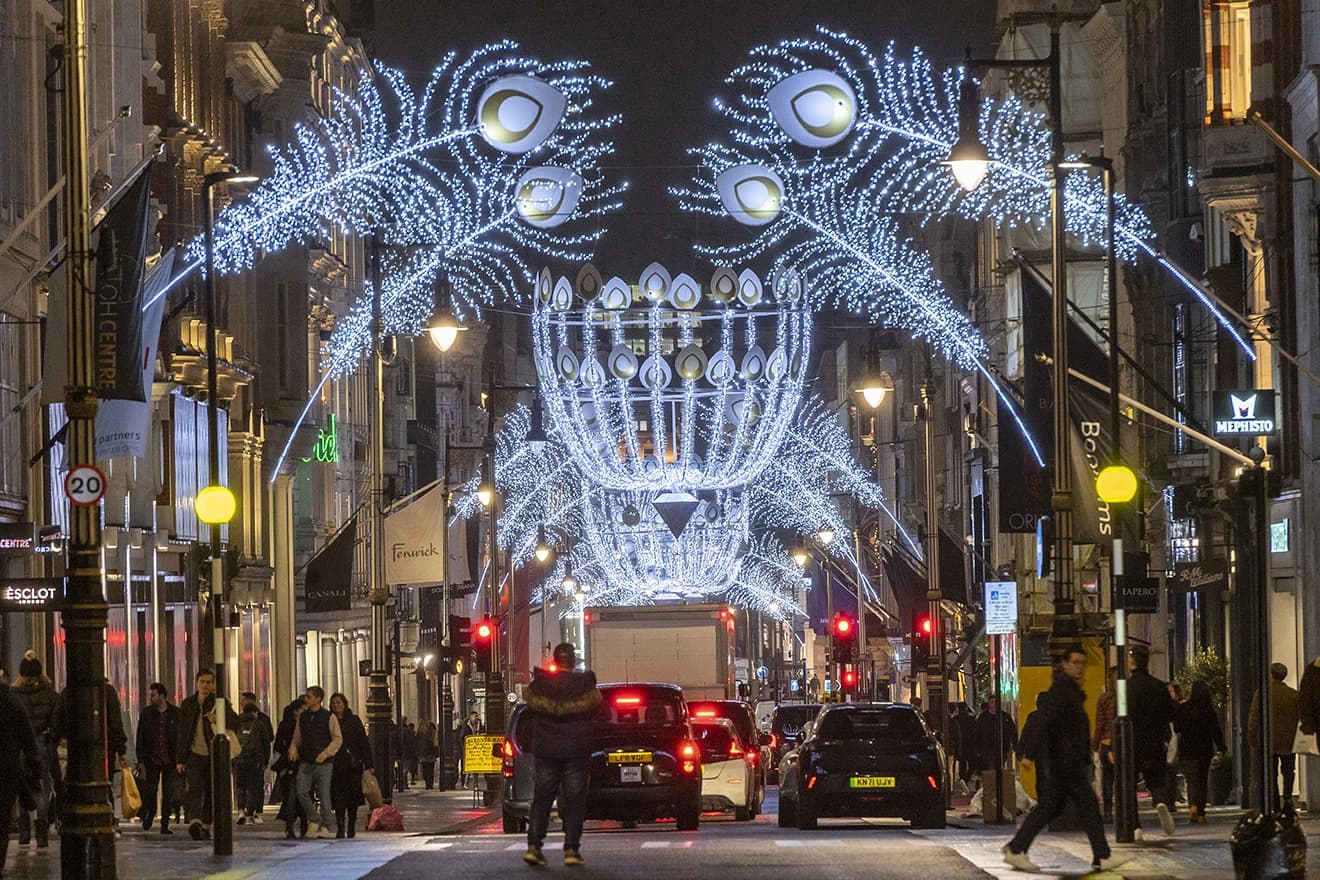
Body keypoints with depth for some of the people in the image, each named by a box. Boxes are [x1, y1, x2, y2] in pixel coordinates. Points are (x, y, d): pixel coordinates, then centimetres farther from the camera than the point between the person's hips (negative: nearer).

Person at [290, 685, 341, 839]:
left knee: (324, 794, -3)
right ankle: (313, 821, 5)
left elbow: (338, 739, -2)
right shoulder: (302, 717, 12)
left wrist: (325, 753, -14)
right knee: (302, 792, -10)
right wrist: (293, 749, 0)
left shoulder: (329, 717, -2)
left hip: (323, 763, -4)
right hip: (305, 761, 4)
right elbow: (297, 738, 21)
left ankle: (325, 827, 4)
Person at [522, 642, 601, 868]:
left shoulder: (537, 685, -3)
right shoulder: (585, 685, -7)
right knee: (574, 799, 4)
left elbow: (531, 712, 8)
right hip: (577, 749, -1)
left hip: (545, 749, 1)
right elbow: (596, 708, 6)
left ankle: (533, 845, -5)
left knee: (541, 797, 6)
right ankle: (571, 849, -1)